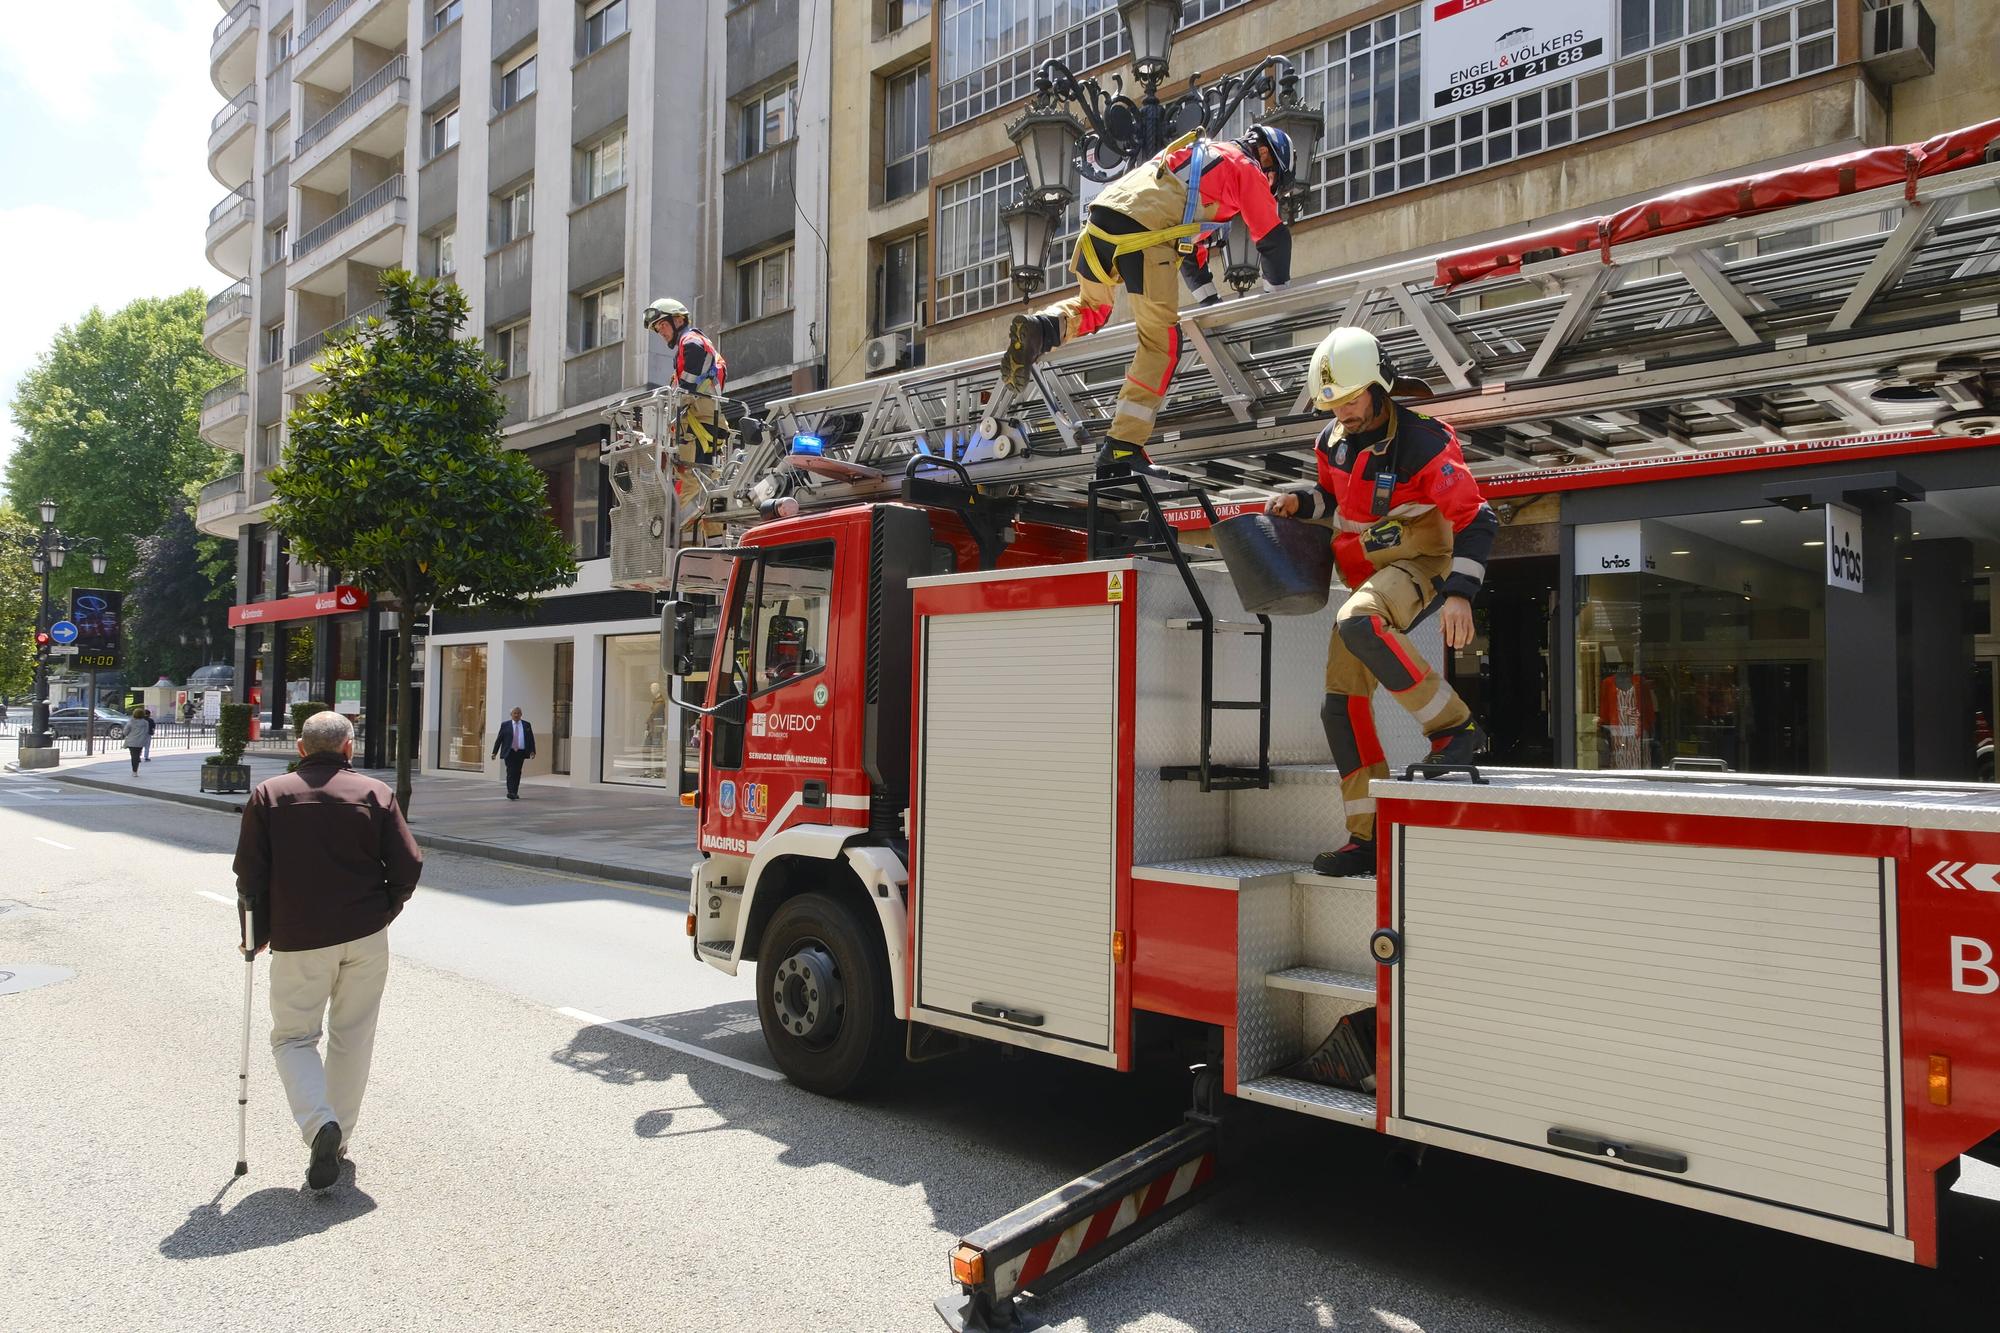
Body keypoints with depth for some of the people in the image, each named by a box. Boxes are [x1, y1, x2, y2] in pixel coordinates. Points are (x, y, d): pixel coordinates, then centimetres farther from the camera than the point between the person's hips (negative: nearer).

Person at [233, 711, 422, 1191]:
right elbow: (408, 866, -4)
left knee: (293, 1035, 12)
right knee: (352, 1037, 14)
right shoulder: (375, 793, 0)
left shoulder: (269, 794, 1)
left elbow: (249, 871, -2)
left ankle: (320, 1123, -10)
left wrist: (260, 927, 11)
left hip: (297, 938, -1)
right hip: (366, 937, 1)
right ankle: (339, 1139, 21)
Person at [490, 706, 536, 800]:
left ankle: (515, 793, 15)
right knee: (510, 772, -11)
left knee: (517, 773, 7)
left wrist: (532, 751, -3)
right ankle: (510, 792, -15)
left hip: (521, 753, 2)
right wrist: (494, 752, 0)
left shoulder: (527, 725, 9)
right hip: (509, 753, -2)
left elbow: (531, 739, 8)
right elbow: (499, 739, 4)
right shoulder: (505, 725, 4)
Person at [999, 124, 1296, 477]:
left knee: (1092, 307, 29)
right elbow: (1274, 239, 17)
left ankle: (1040, 329, -3)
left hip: (1102, 214, 7)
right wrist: (1280, 289, 33)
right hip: (1145, 230, -7)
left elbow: (1189, 237, 43)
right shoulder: (1246, 168, 17)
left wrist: (1209, 296, 44)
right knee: (1161, 341, -2)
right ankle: (1122, 445, -11)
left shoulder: (1200, 154, 40)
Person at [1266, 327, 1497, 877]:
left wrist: (1460, 593, -26)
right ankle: (1369, 838, 8)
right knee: (1342, 706, 1)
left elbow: (1475, 519, -15)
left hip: (1418, 565, -7)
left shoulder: (1423, 441, -16)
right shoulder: (1333, 441, 5)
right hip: (1366, 579, 8)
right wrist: (1298, 501, 3)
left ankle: (1454, 727, -26)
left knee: (1357, 623, -40)